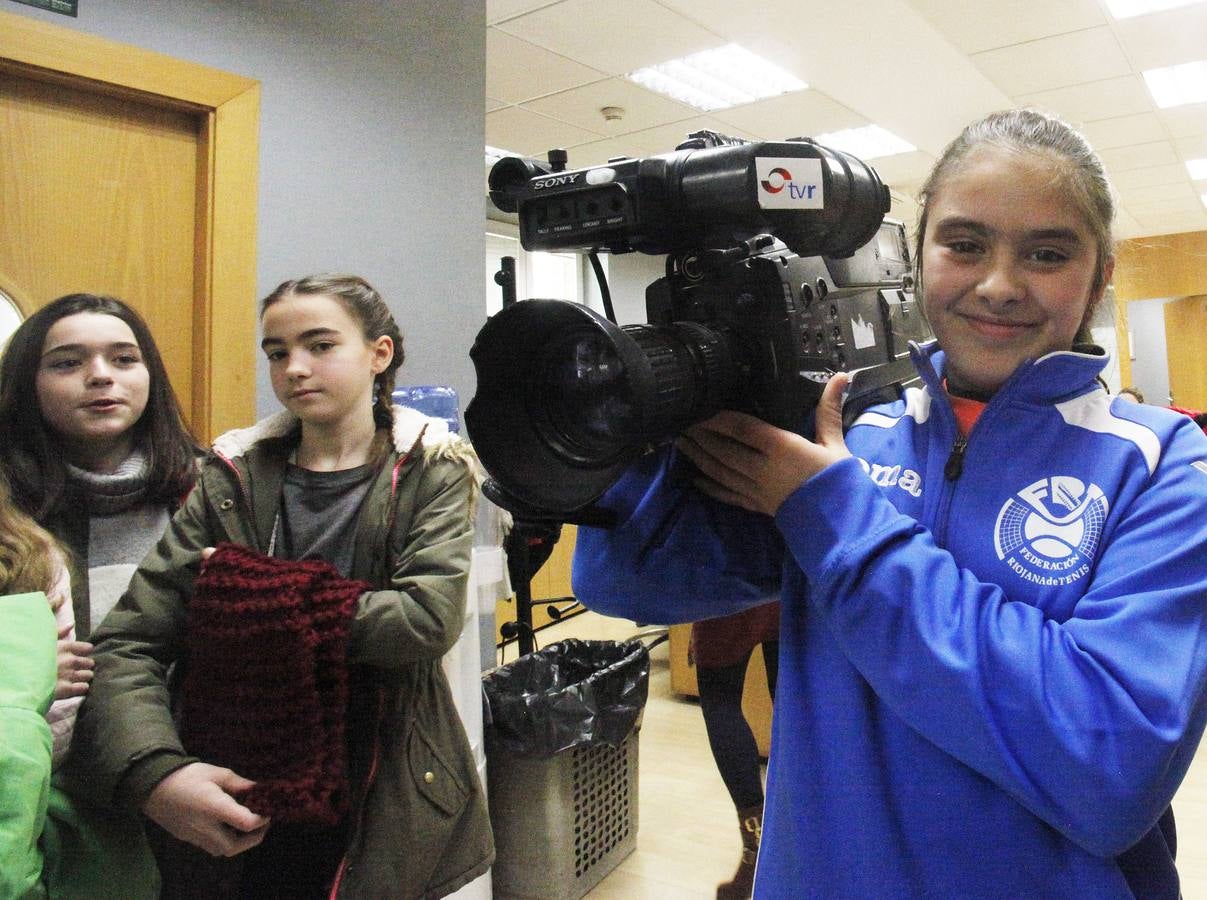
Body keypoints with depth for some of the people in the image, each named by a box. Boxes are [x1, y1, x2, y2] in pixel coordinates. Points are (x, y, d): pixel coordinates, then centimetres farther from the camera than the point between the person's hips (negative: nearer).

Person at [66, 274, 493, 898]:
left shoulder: (431, 471, -6)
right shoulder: (231, 479, -1)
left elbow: (430, 618, -22)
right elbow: (126, 647, -8)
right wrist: (155, 774, -26)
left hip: (382, 811, -1)